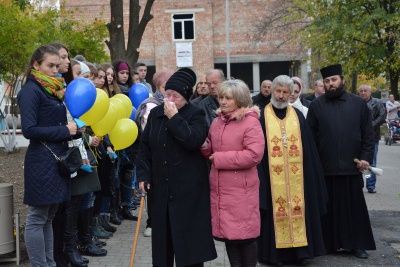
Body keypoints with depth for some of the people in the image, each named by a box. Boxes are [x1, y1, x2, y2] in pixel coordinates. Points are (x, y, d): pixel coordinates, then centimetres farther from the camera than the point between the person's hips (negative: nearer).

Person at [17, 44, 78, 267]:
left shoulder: (54, 89, 14)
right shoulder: (31, 90, -10)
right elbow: (29, 129, -18)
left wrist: (74, 127, 2)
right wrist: (65, 131, -15)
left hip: (58, 159, 8)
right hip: (42, 162, -8)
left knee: (48, 217, 14)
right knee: (37, 219, 0)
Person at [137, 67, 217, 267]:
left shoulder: (196, 115, -6)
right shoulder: (155, 113, 8)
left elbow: (193, 141, -24)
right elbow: (145, 146, 12)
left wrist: (174, 117, -21)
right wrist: (143, 174, 3)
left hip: (189, 187, -4)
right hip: (161, 185, 5)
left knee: (189, 236, -1)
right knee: (162, 234, 10)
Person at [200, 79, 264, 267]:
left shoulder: (251, 122, -11)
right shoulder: (217, 122, 11)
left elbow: (254, 155, -21)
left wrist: (220, 158, -15)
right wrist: (205, 147, -4)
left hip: (241, 190, -6)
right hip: (220, 188, 7)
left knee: (245, 236, 2)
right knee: (228, 233, 13)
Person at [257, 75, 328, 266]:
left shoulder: (298, 116, 9)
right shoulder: (262, 116, 0)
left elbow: (308, 148, 9)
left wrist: (309, 173, 5)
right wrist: (260, 176, -7)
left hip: (296, 176, 3)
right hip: (272, 177, -2)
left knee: (298, 211, 6)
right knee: (275, 213, 0)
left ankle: (300, 251, 15)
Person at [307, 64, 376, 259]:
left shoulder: (358, 103, 5)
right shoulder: (316, 106, 3)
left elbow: (368, 133, 5)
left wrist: (366, 157, -5)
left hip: (351, 165, 1)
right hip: (325, 166, 0)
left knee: (354, 206, 7)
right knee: (329, 208, 6)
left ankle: (358, 244, 17)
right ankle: (328, 243, 17)